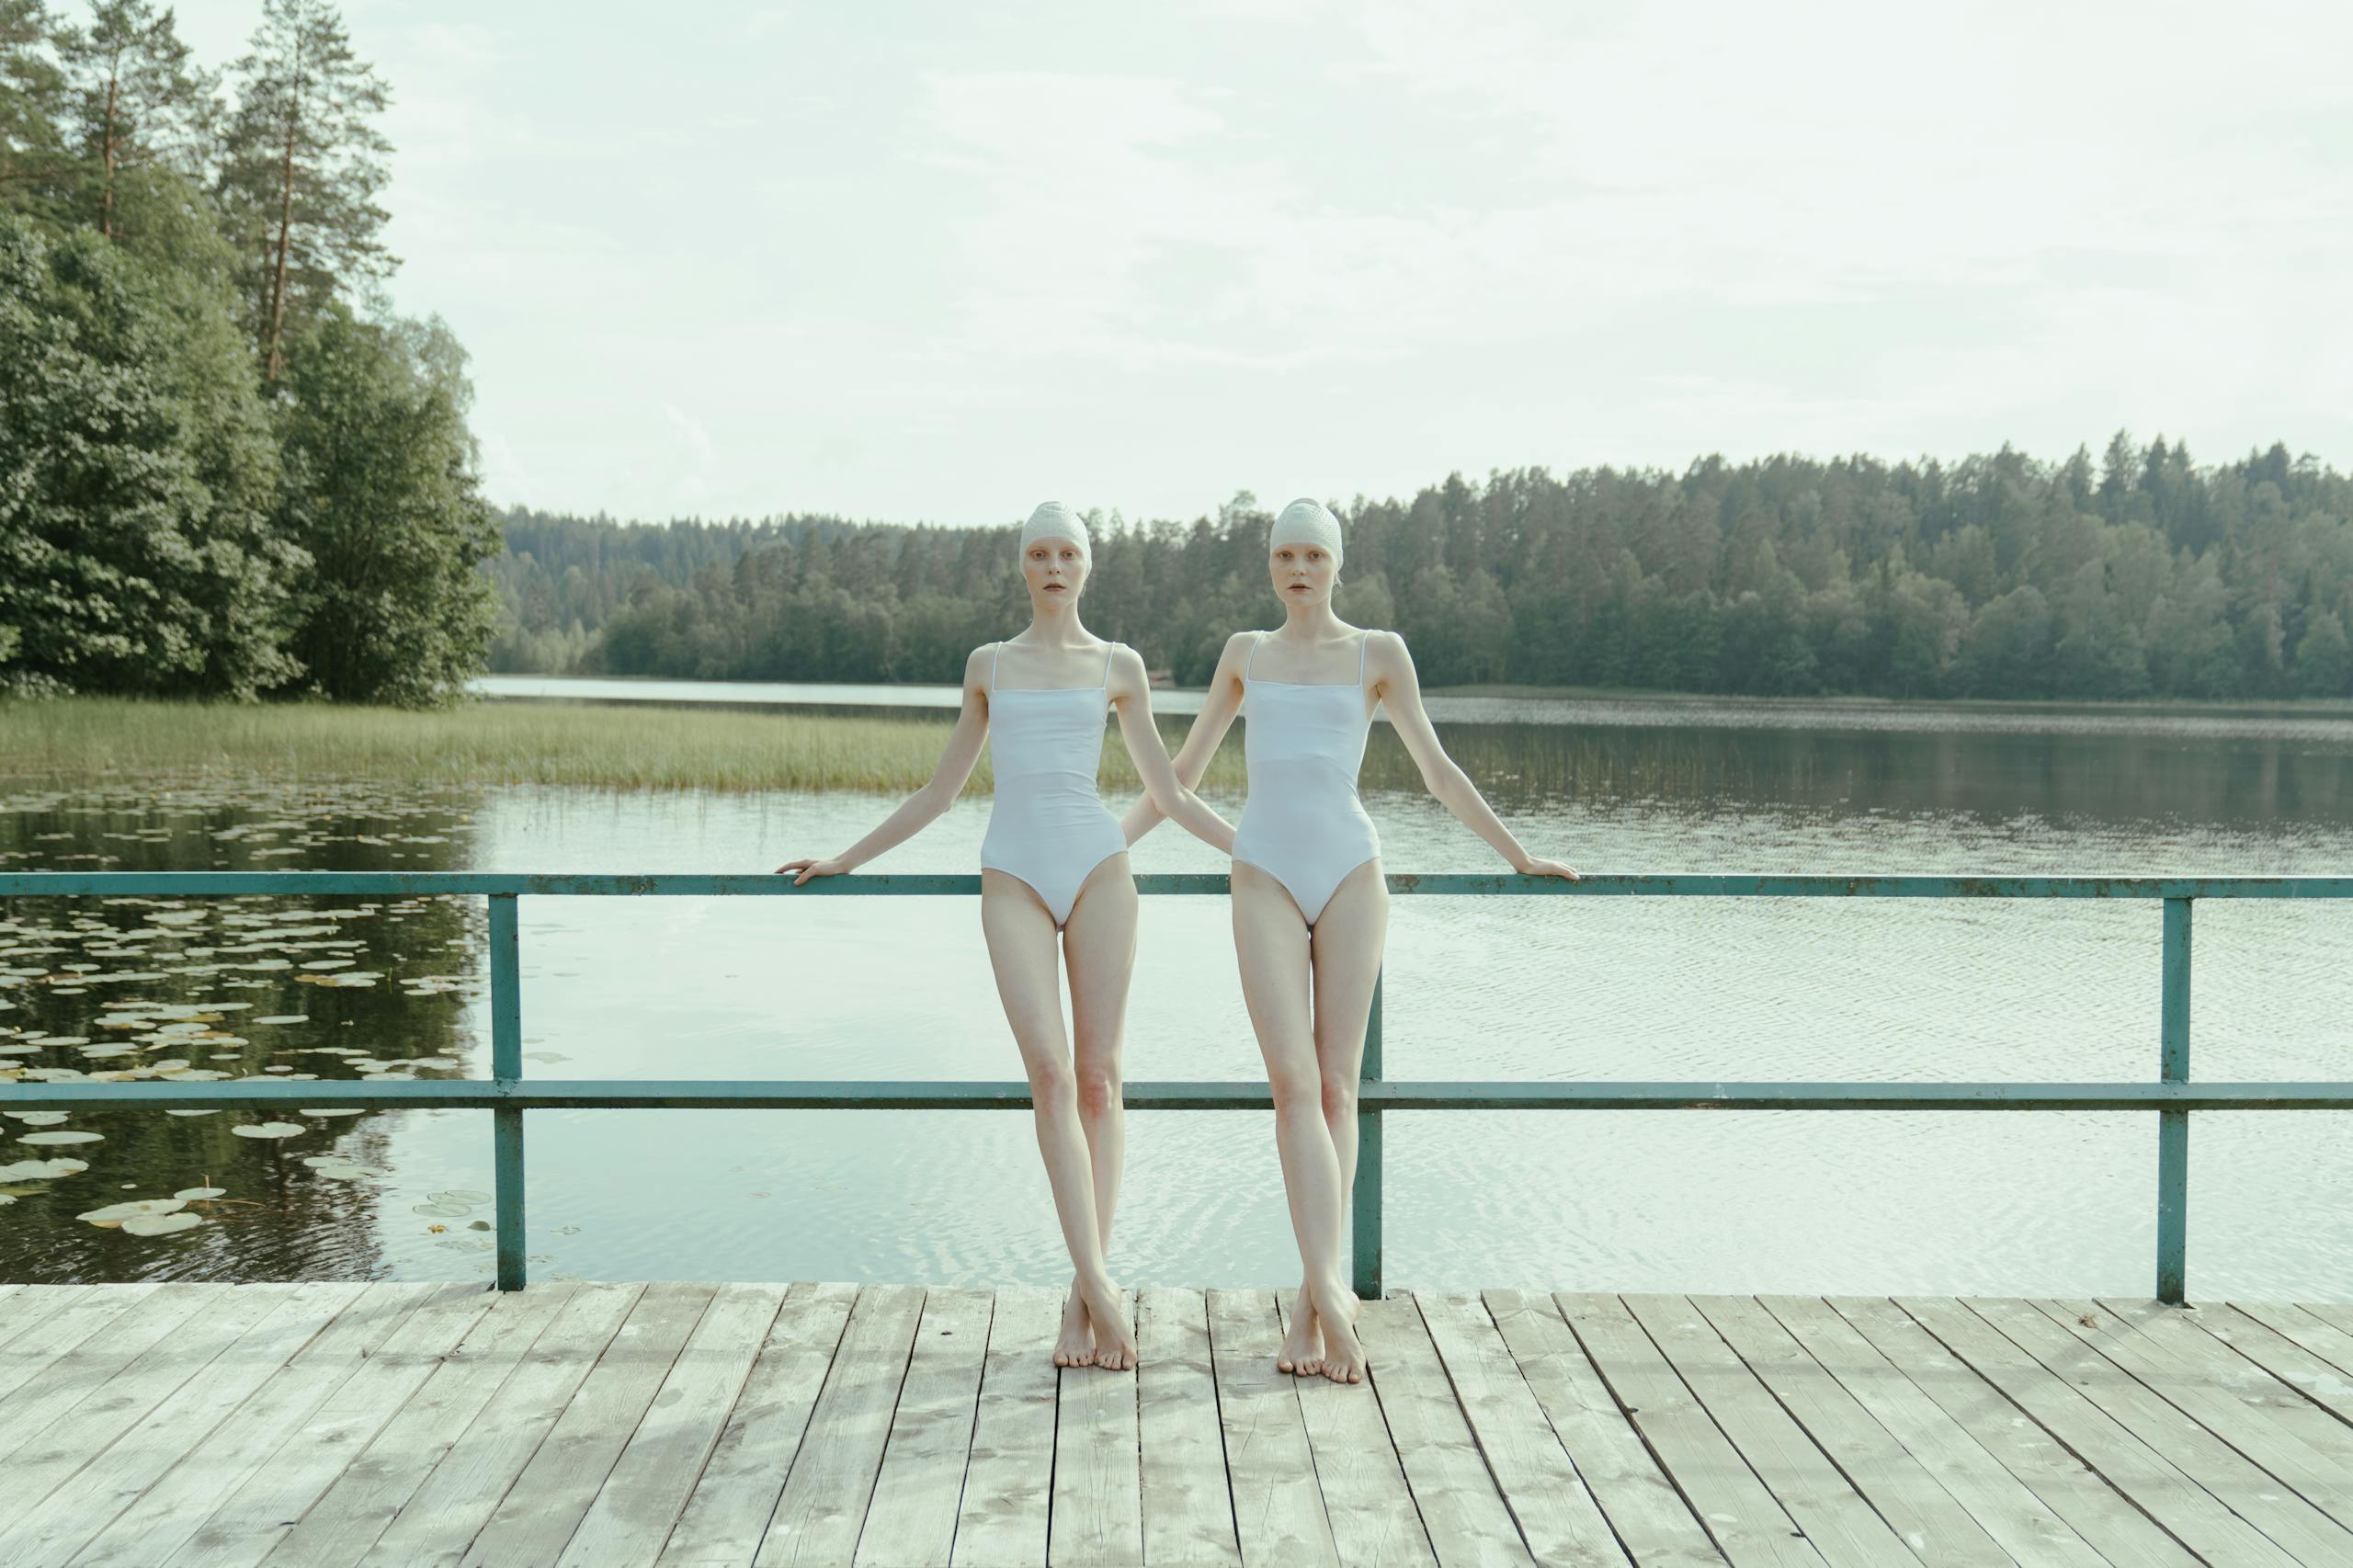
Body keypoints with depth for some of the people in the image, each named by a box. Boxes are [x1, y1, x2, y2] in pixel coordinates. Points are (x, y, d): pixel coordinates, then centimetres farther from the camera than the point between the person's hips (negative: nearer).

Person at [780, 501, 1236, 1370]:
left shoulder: (1118, 666, 12)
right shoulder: (988, 665, 16)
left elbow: (1169, 795, 15)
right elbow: (939, 792, 21)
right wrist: (844, 861, 19)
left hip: (1097, 865, 0)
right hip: (1013, 876, 0)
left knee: (1098, 1078, -4)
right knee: (1051, 1074, -15)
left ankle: (1081, 1300, 1)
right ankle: (1098, 1284, -19)